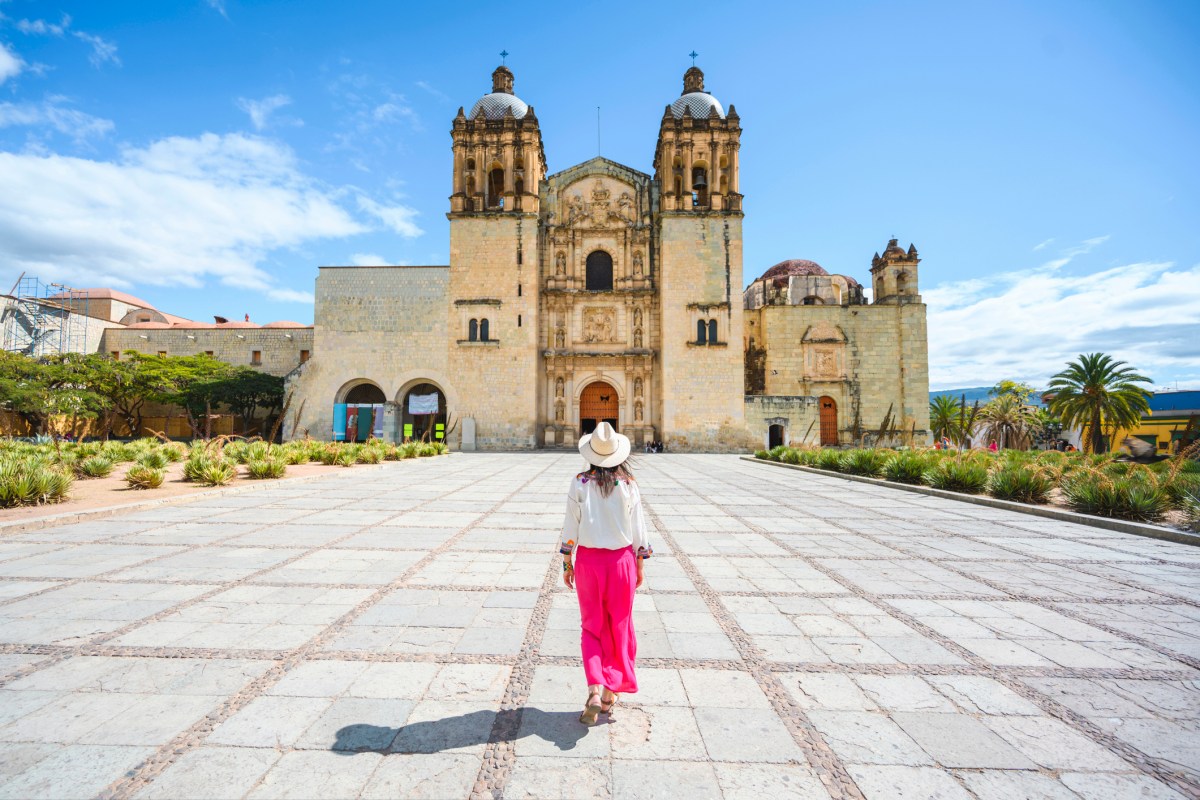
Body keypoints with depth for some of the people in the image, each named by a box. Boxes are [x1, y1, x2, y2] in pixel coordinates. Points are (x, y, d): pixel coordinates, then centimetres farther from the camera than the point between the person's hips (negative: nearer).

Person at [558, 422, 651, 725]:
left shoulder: (580, 484, -9)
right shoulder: (628, 486, -7)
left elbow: (570, 527, -5)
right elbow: (638, 529, -2)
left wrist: (567, 563, 6)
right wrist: (640, 564, 10)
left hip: (588, 561, 0)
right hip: (621, 560, 1)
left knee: (592, 627, 16)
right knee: (619, 627, 17)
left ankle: (594, 690, 3)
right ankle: (611, 692, 27)